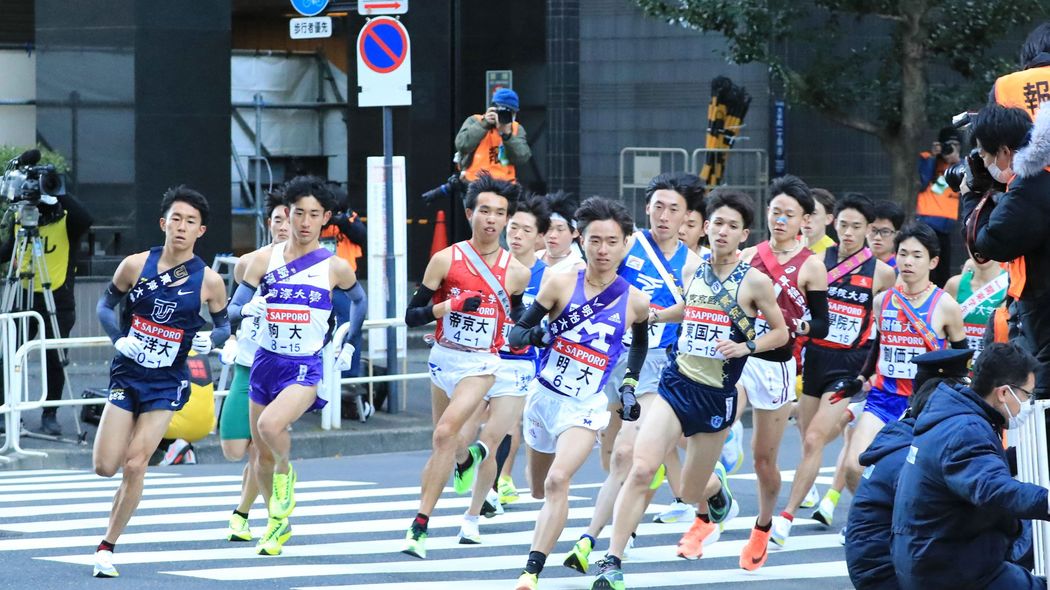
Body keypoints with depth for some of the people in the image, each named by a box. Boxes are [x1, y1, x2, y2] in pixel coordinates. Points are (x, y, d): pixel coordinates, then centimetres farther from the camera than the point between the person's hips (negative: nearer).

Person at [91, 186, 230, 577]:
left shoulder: (208, 281, -7)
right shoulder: (136, 265, -6)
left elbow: (224, 324, 7)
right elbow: (106, 305, 7)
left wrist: (211, 340, -16)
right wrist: (119, 338, -11)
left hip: (167, 383, -1)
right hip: (127, 374, 1)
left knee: (134, 465, -12)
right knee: (105, 466, -3)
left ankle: (107, 546, 3)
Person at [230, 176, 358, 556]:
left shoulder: (335, 267, -4)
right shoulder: (264, 259, 0)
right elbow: (232, 310, -1)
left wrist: (348, 345, 14)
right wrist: (248, 310, -22)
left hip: (307, 368, -4)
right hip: (266, 363, 4)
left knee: (270, 425, -31)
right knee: (262, 455, 11)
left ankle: (286, 472, 1)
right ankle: (278, 524, 34)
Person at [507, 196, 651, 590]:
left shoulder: (635, 301, -4)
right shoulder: (561, 284, -7)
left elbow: (640, 342, 20)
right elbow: (515, 334, -7)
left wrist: (630, 386, 11)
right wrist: (534, 335, -28)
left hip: (585, 408, -2)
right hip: (544, 396, 2)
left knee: (557, 482, -24)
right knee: (539, 490, 17)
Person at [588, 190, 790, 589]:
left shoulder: (754, 282, -7)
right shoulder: (694, 270, 5)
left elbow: (780, 332, 2)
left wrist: (746, 347, -14)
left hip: (716, 395, -2)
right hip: (676, 382, 2)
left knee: (691, 492, 10)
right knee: (641, 469, -18)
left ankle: (715, 496, 50)